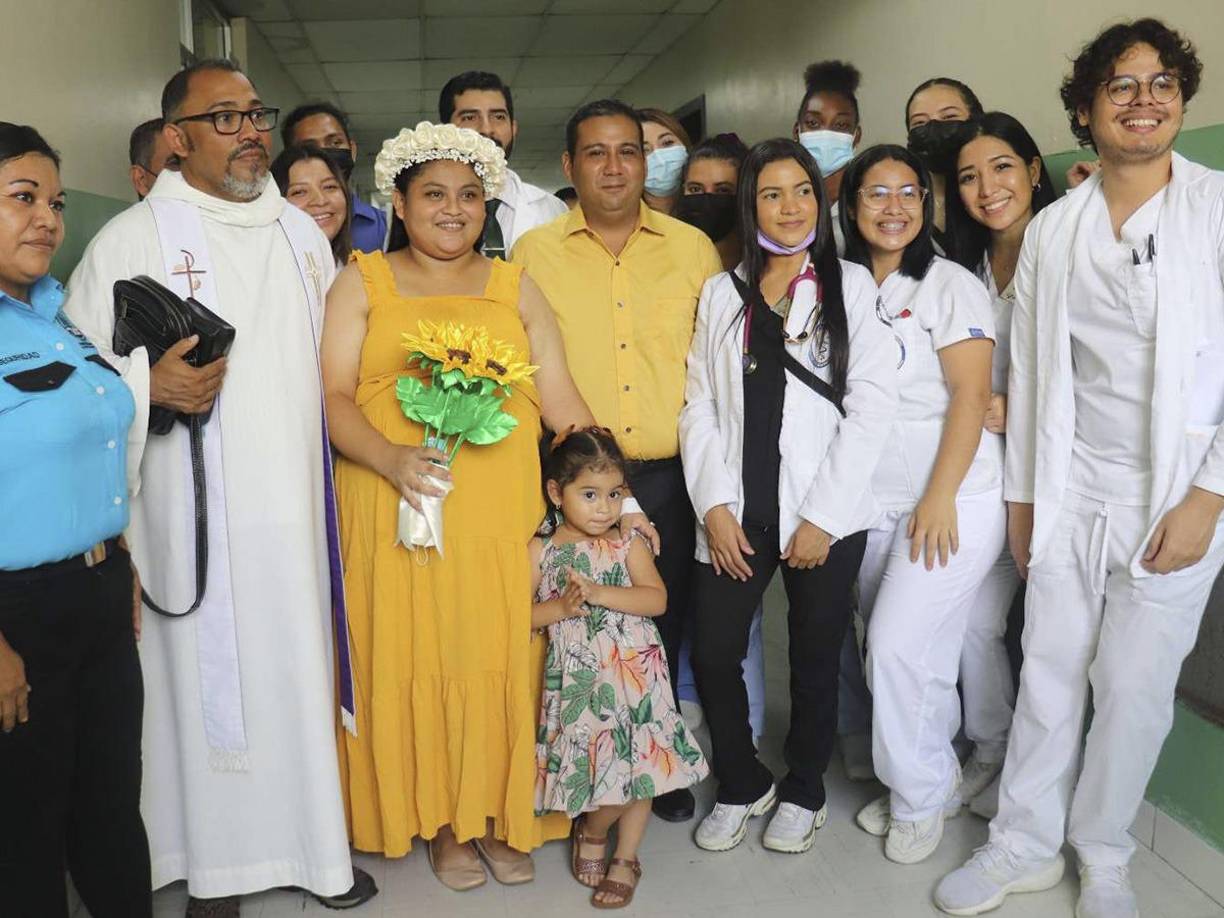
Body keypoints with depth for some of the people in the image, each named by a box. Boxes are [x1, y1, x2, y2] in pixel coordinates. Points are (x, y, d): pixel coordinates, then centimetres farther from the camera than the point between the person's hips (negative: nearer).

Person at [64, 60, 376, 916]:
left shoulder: (303, 232, 13)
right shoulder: (130, 239, -2)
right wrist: (151, 385, -20)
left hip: (298, 508, 4)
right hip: (198, 520, -4)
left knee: (303, 673, 10)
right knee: (209, 680, 3)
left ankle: (315, 841, 26)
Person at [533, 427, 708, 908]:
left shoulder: (629, 545, -1)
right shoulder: (541, 552, -1)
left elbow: (657, 599, -13)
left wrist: (596, 592, -21)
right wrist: (560, 607, -17)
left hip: (633, 672, 1)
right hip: (576, 677, 0)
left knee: (637, 760, 4)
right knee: (595, 760, -1)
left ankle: (625, 858, 24)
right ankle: (591, 832, 32)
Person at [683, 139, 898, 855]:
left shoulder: (852, 286, 3)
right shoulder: (721, 293, 12)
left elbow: (872, 406, -5)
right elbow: (700, 404, 7)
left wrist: (821, 517, -10)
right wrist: (714, 504, -5)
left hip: (825, 516, -2)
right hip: (736, 515, 2)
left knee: (815, 661, 9)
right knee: (713, 656, 1)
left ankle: (803, 794, 32)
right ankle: (743, 784, 26)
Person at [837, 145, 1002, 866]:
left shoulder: (951, 285, -6)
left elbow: (970, 395, -12)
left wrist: (941, 497, -17)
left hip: (952, 500, -5)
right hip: (874, 503, 5)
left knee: (900, 645, -8)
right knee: (913, 653, 11)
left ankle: (920, 797, 13)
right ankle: (934, 780, 29)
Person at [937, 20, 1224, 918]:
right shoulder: (1053, 228, 7)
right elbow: (1031, 371, 9)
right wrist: (1021, 494, 9)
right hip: (1069, 495, 3)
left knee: (1134, 689, 7)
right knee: (1048, 675, 10)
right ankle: (1025, 845, 27)